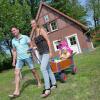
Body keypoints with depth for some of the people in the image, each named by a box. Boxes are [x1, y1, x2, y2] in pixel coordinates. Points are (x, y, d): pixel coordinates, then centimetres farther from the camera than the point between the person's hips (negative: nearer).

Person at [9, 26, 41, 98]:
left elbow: (31, 45, -1)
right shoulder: (13, 41, 9)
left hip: (27, 56, -3)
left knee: (33, 70, 5)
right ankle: (17, 91, -8)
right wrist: (14, 60, 10)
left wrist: (29, 49, -23)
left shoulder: (25, 37, -3)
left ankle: (39, 83, 27)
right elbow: (14, 51, 15)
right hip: (19, 58, 3)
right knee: (16, 73, -8)